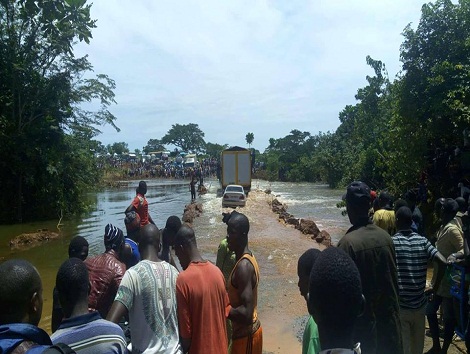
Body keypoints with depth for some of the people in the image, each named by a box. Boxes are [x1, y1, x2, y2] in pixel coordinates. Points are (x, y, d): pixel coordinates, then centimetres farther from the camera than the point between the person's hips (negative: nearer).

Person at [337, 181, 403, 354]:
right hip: (387, 314, 5)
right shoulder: (385, 237, -5)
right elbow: (394, 279, 5)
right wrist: (391, 306, 18)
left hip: (362, 318, -5)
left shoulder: (347, 242, -23)